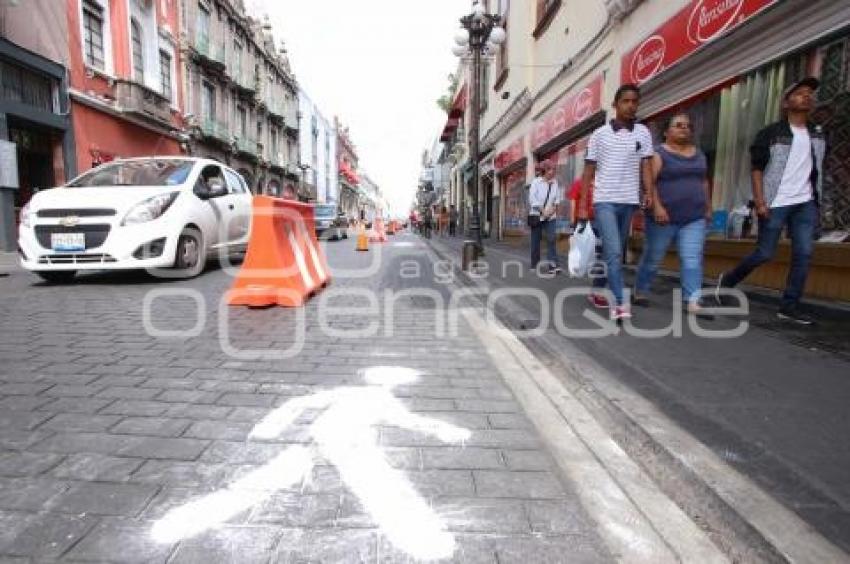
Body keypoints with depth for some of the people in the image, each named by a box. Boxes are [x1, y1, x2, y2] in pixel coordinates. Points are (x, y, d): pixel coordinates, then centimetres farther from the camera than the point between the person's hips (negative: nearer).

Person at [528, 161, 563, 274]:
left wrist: (553, 208, -6)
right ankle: (534, 264, 15)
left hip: (550, 216, 3)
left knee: (551, 239, -11)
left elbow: (557, 198, 12)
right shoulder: (536, 182, -4)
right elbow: (532, 198, -11)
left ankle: (552, 265, -16)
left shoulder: (555, 183, 8)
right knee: (536, 240, 4)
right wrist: (543, 211, -14)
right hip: (537, 215, -3)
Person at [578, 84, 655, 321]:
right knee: (614, 252, -15)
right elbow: (588, 171, 2)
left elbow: (646, 165, 3)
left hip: (629, 202, 4)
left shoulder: (643, 133, 8)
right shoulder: (599, 135, 2)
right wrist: (583, 205, -4)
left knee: (614, 251, 11)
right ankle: (619, 303, -15)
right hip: (604, 201, -3)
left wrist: (649, 192, -14)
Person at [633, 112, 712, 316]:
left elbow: (704, 183, 21)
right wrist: (656, 206, -23)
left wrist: (708, 208, 16)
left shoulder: (699, 155, 16)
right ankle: (639, 292, 23)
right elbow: (650, 182, -13)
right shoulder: (658, 153, -4)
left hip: (694, 218, 5)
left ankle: (693, 303, -7)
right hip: (664, 217, -5)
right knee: (652, 258, 5)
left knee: (693, 260, -5)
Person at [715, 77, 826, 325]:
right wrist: (760, 202, -16)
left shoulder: (819, 134, 13)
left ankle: (789, 306, 4)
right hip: (775, 203, -5)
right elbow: (757, 168, -7)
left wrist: (817, 201, 12)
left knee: (803, 254, -2)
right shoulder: (771, 133, -3)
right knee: (764, 254, -3)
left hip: (806, 204, 5)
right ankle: (727, 280, 20)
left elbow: (817, 169, 18)